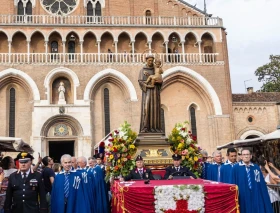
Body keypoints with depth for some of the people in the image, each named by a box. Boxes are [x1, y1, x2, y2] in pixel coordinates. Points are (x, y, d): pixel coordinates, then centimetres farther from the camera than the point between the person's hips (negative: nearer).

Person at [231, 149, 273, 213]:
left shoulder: (256, 168, 6)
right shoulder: (236, 168, -3)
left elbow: (262, 184, 7)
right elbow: (233, 183, -2)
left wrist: (265, 199, 5)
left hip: (256, 197, 3)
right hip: (242, 197, -3)